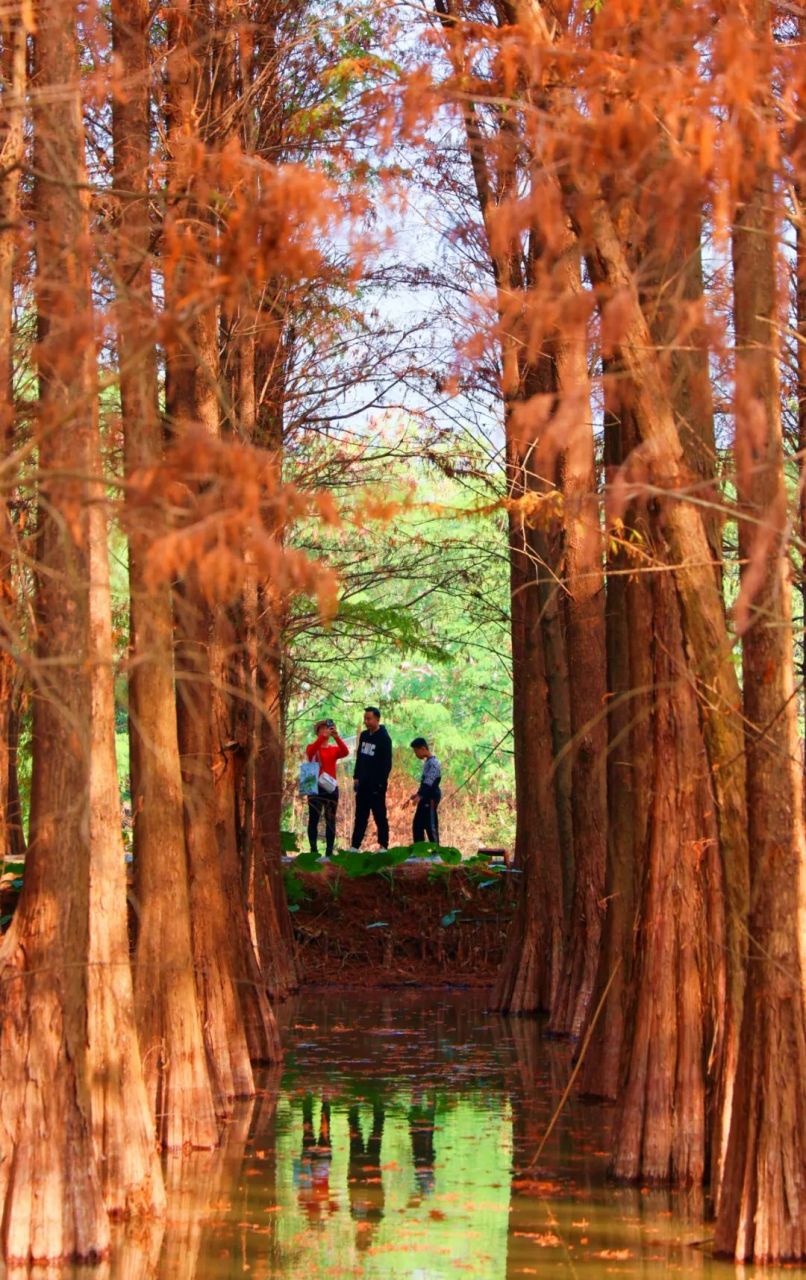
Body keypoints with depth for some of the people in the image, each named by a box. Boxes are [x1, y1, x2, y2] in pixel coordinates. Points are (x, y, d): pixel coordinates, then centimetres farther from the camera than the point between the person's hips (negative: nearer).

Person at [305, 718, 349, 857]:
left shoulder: (334, 749, 11)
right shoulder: (312, 747, 4)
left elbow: (345, 752, -11)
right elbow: (311, 751, -21)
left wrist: (336, 737, -25)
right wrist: (323, 737, -32)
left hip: (331, 787, 3)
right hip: (316, 787, -3)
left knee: (331, 820, 1)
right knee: (314, 819, -5)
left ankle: (329, 850, 2)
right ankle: (313, 850, -6)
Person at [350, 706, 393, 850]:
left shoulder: (384, 739, -10)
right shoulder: (364, 736, 11)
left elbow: (387, 763, -12)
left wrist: (381, 783, -16)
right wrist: (356, 777, 10)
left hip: (376, 784, -7)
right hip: (363, 784, 7)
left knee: (380, 816, -1)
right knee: (360, 816, 7)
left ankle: (383, 846, 3)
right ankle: (355, 845, 8)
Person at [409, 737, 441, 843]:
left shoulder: (433, 763, -16)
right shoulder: (427, 762, 15)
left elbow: (429, 783, -26)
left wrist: (420, 796, -33)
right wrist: (418, 794, 19)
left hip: (430, 798, -10)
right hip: (425, 798, 10)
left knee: (431, 825, -8)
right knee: (417, 825, 11)